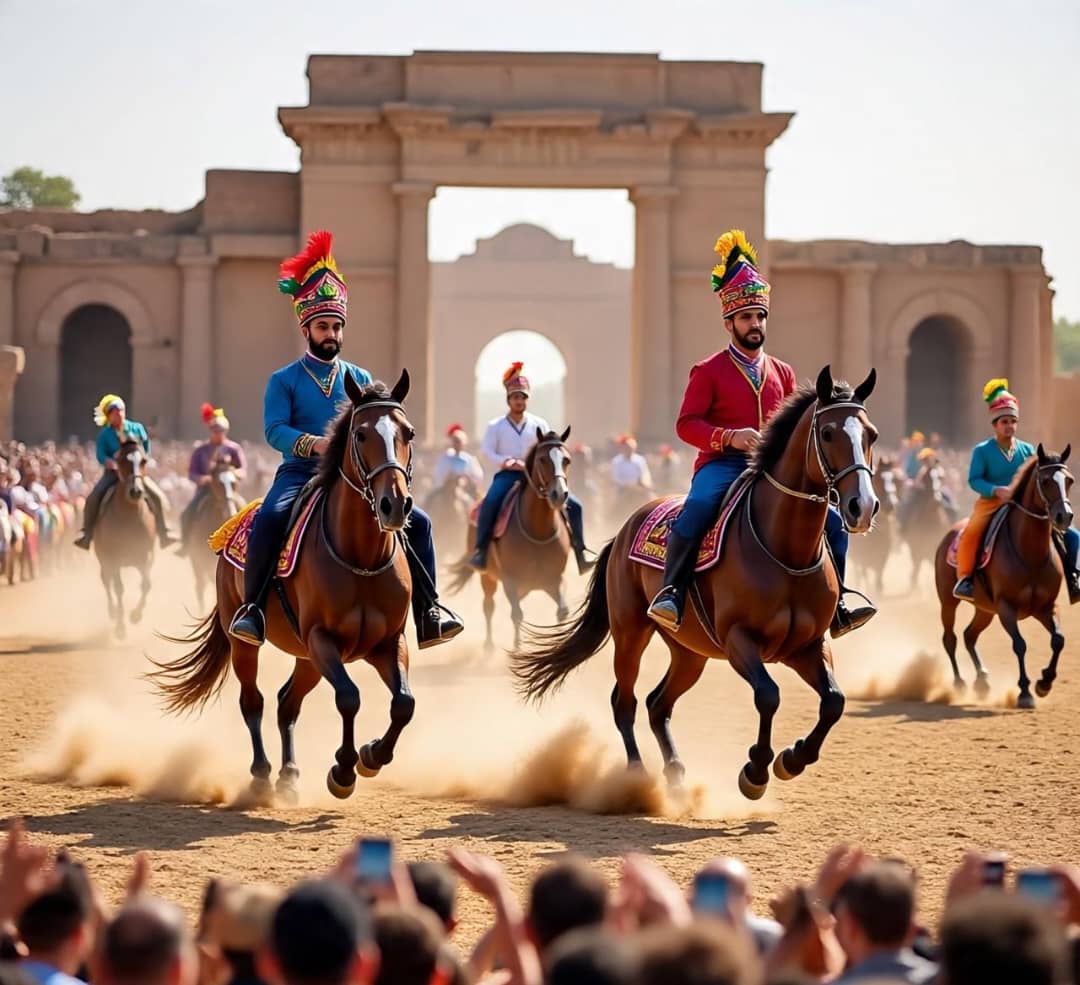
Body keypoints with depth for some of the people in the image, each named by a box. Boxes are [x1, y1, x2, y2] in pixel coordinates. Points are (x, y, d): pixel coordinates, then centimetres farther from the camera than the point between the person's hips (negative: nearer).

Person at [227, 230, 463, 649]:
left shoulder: (360, 380, 15)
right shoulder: (284, 381, 5)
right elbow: (275, 430, -9)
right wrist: (315, 444, -26)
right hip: (300, 474, -3)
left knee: (417, 521, -12)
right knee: (269, 518, -35)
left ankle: (428, 614, -6)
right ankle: (251, 608, -25)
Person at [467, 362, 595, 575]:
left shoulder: (539, 424, 14)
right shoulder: (495, 426, 8)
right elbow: (487, 451, -3)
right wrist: (507, 462, -20)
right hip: (507, 475, -3)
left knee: (574, 505, -11)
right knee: (490, 503, -36)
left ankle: (579, 553, -4)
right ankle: (480, 551, -30)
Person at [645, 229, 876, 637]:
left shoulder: (782, 373, 17)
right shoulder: (709, 371, 3)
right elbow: (686, 424, -4)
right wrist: (730, 437, -20)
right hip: (722, 465, -5)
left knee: (831, 521, -6)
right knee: (696, 509, -37)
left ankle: (834, 608, 2)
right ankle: (671, 592, -29)